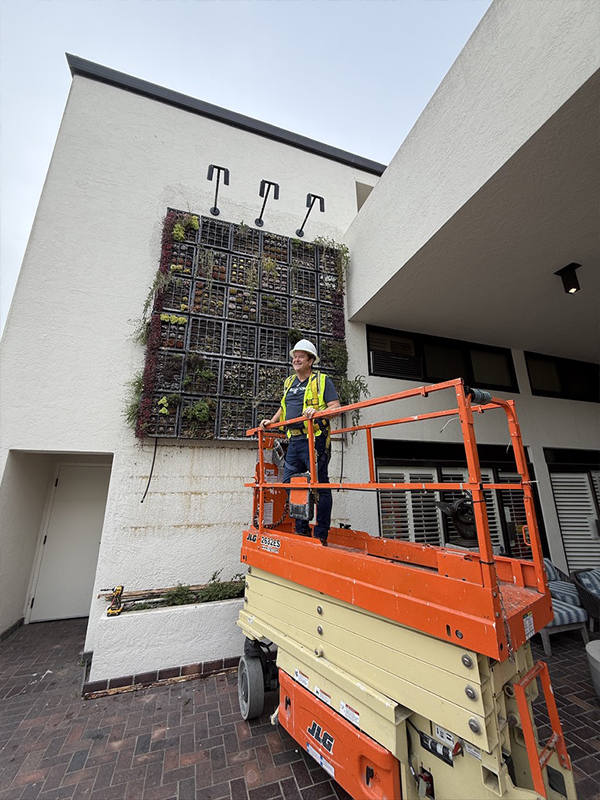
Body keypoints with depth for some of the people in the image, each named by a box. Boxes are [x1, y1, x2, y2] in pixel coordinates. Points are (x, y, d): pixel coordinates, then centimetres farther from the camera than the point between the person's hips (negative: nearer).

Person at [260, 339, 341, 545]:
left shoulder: (322, 380, 0)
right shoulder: (289, 382, 20)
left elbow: (336, 407, -10)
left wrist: (317, 412, -26)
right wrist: (272, 421, 21)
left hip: (315, 439, -7)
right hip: (294, 440, 7)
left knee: (320, 486, 0)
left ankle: (321, 535, 13)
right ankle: (301, 530, 25)